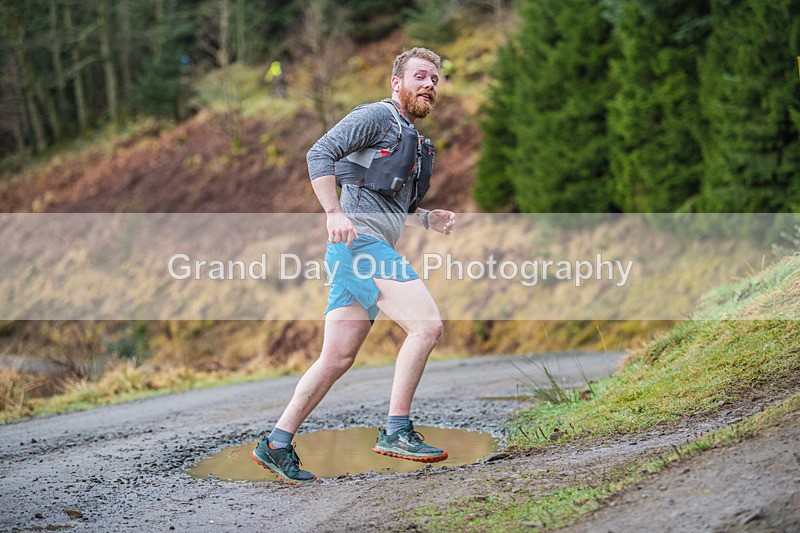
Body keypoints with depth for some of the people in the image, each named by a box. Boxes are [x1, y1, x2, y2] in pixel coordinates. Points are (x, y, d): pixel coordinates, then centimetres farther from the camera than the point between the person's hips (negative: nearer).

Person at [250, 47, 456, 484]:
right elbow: (319, 155, -12)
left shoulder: (410, 138, 28)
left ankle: (277, 445, 11)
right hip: (358, 240, -10)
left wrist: (427, 219, 17)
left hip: (374, 248, 10)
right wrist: (335, 213, -22)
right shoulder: (376, 116, -1)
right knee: (426, 324, -18)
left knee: (337, 359, 6)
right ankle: (396, 431, -15)